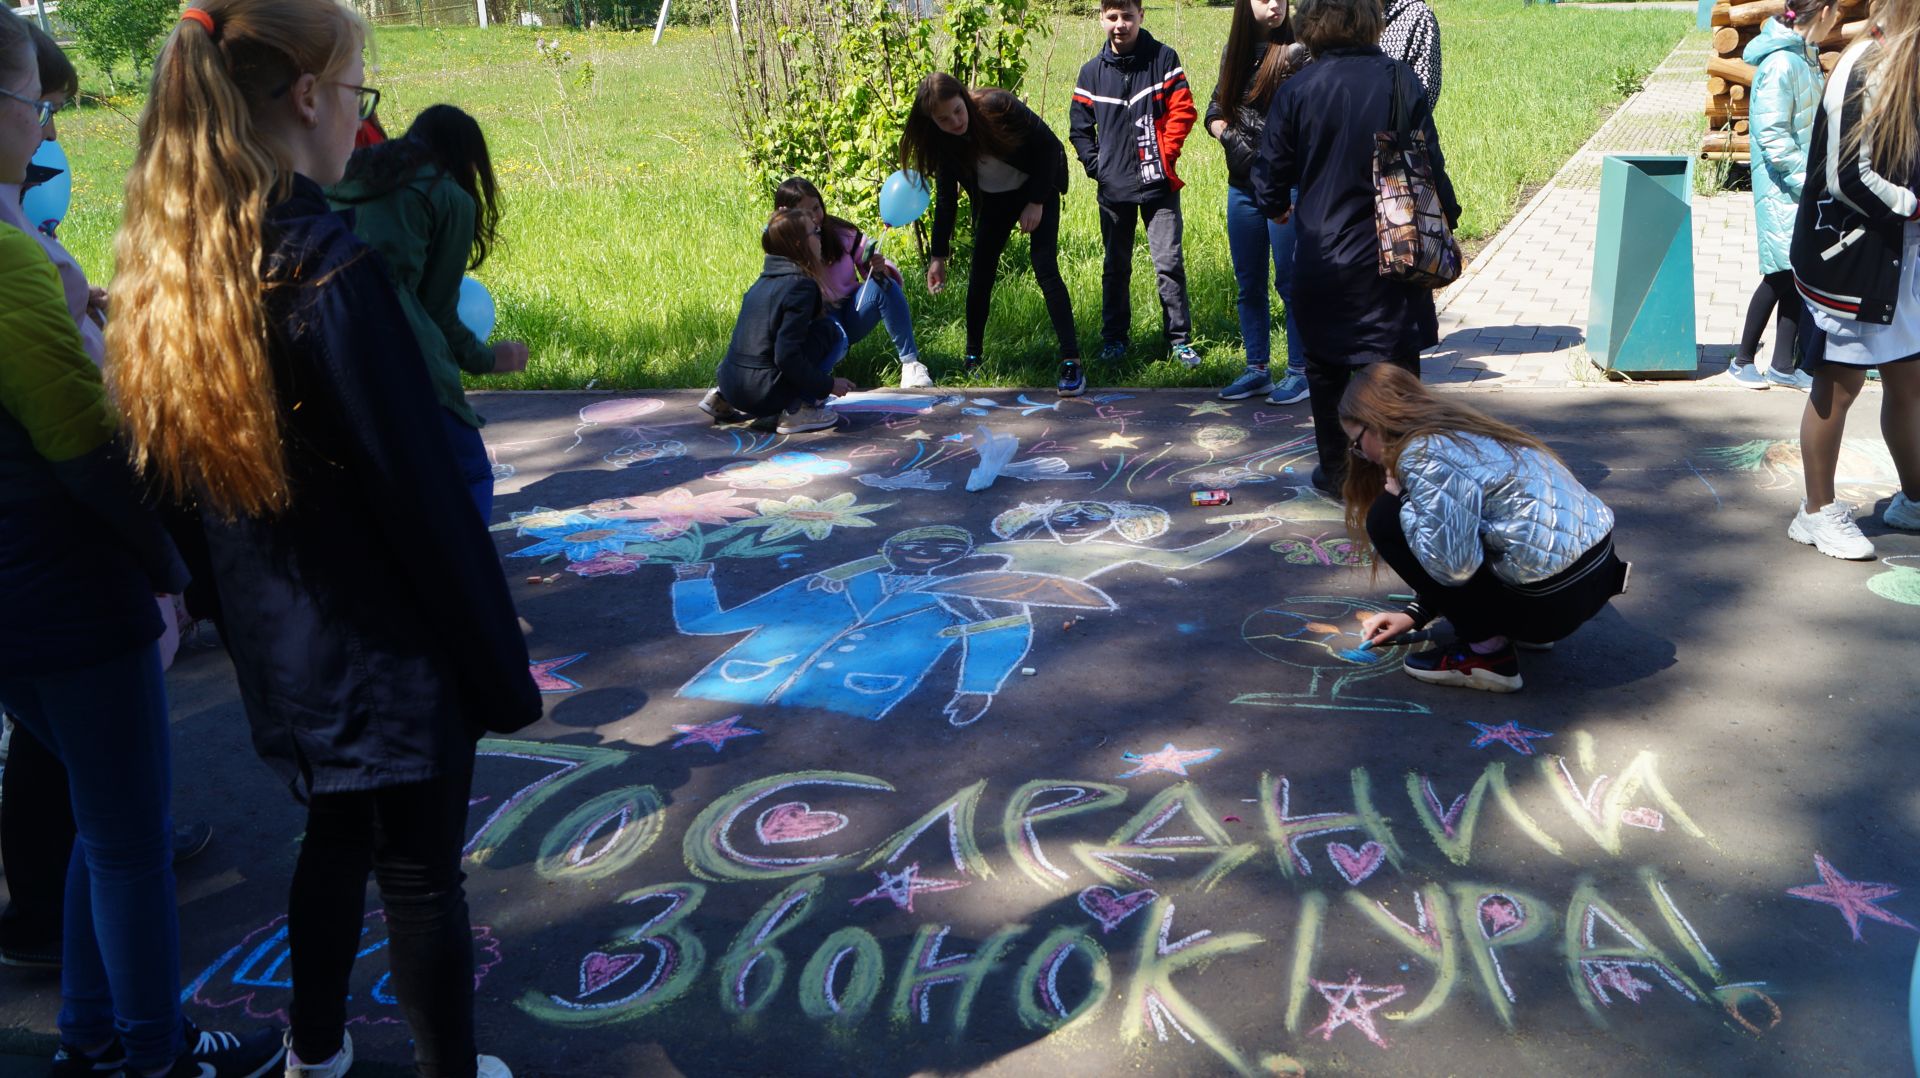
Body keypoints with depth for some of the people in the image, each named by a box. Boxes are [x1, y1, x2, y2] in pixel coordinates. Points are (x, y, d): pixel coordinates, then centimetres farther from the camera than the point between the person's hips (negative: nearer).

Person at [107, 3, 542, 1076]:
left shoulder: (174, 263, 0)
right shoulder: (329, 263, -25)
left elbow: (176, 471, 10)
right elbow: (425, 497, -22)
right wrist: (502, 668, -13)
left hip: (279, 644, 8)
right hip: (390, 646, -8)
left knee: (340, 833, 26)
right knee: (421, 868, 9)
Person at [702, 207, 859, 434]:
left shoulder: (766, 280, 13)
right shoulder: (800, 285, -12)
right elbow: (787, 356, -19)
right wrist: (828, 385, -9)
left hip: (730, 384, 8)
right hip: (764, 393, -8)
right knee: (833, 331, 1)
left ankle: (722, 399, 19)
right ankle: (800, 410, -7)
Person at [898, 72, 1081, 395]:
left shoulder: (997, 106, -29)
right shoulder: (941, 141, -15)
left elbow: (1049, 144, -19)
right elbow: (946, 198, -4)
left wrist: (1036, 202, -20)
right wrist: (938, 255, -5)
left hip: (1037, 189, -4)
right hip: (993, 199, 4)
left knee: (1045, 269, -18)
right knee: (979, 274, 0)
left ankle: (1072, 362, -20)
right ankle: (973, 359, 18)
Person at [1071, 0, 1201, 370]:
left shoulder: (1163, 59, -3)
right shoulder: (1092, 71, 6)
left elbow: (1182, 111, -5)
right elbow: (1079, 127, 12)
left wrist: (1166, 155, -10)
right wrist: (1094, 165, 2)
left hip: (1158, 184, -3)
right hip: (1113, 187, 3)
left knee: (1169, 263, -3)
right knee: (1116, 267, 12)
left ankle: (1179, 338, 6)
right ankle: (1114, 337, 23)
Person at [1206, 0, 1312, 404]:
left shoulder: (1295, 52, -7)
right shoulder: (1234, 52, 10)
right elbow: (1214, 111, 13)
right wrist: (1229, 136, -5)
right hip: (1242, 185, 6)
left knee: (1290, 281, -1)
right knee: (1249, 283, 11)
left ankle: (1300, 372, 8)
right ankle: (1256, 369, 22)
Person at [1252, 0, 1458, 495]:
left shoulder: (1297, 90, -8)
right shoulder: (1398, 78, -6)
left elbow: (1271, 175, -1)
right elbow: (1430, 161, -3)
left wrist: (1278, 208, 21)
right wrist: (1446, 220, 11)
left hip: (1321, 256, 0)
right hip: (1393, 252, 0)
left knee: (1327, 367, 14)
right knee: (1395, 363, 9)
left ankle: (1336, 471, 21)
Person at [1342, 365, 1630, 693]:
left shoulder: (1423, 456, -14)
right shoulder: (1457, 433, 16)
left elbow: (1453, 565, -20)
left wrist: (1402, 501, -6)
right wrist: (1414, 614, 24)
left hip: (1555, 597, -10)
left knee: (1387, 518, -5)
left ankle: (1487, 653, -2)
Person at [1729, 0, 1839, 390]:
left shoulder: (1803, 54, 9)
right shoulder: (1781, 62, -18)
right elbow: (1772, 137, -20)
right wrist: (1811, 181, -19)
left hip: (1802, 186, 8)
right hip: (1782, 187, -8)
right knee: (1782, 275, -3)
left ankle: (1783, 365, 16)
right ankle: (1743, 360, 12)